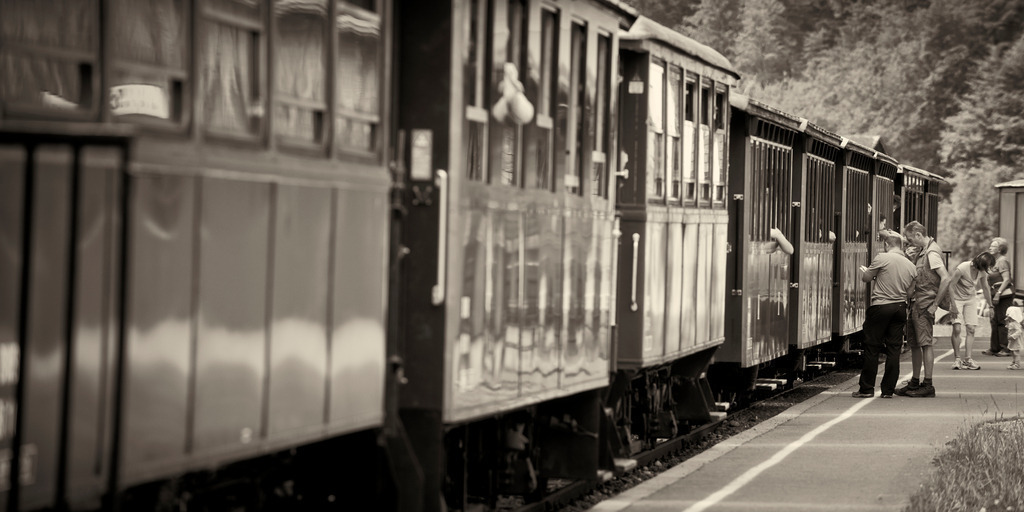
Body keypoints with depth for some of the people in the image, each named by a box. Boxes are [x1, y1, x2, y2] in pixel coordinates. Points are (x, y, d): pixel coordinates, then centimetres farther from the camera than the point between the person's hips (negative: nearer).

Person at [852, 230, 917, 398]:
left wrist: (863, 270, 22)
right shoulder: (911, 266, 8)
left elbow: (866, 278, 1)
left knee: (872, 348, 2)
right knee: (894, 349, 8)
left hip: (881, 307, -5)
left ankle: (867, 389, 4)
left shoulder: (882, 258, -10)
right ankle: (888, 389, 8)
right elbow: (909, 293, 13)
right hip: (900, 308, 5)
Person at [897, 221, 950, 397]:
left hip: (925, 304, -10)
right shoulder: (921, 251, 15)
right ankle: (915, 382, 21)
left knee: (926, 343, -8)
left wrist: (937, 301, -18)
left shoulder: (932, 252, -14)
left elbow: (945, 278, -21)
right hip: (915, 303, 10)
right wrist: (910, 259, 6)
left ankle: (928, 385, -6)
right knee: (914, 343, 13)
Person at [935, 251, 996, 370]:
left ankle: (967, 359, -3)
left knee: (971, 329, -5)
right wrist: (953, 306, -23)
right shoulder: (962, 269, -27)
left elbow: (985, 288, 9)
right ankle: (957, 359, -4)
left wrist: (990, 305, 16)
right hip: (957, 299, -5)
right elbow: (950, 286, -21)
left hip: (971, 299, 5)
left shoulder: (982, 272, -9)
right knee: (957, 329, -14)